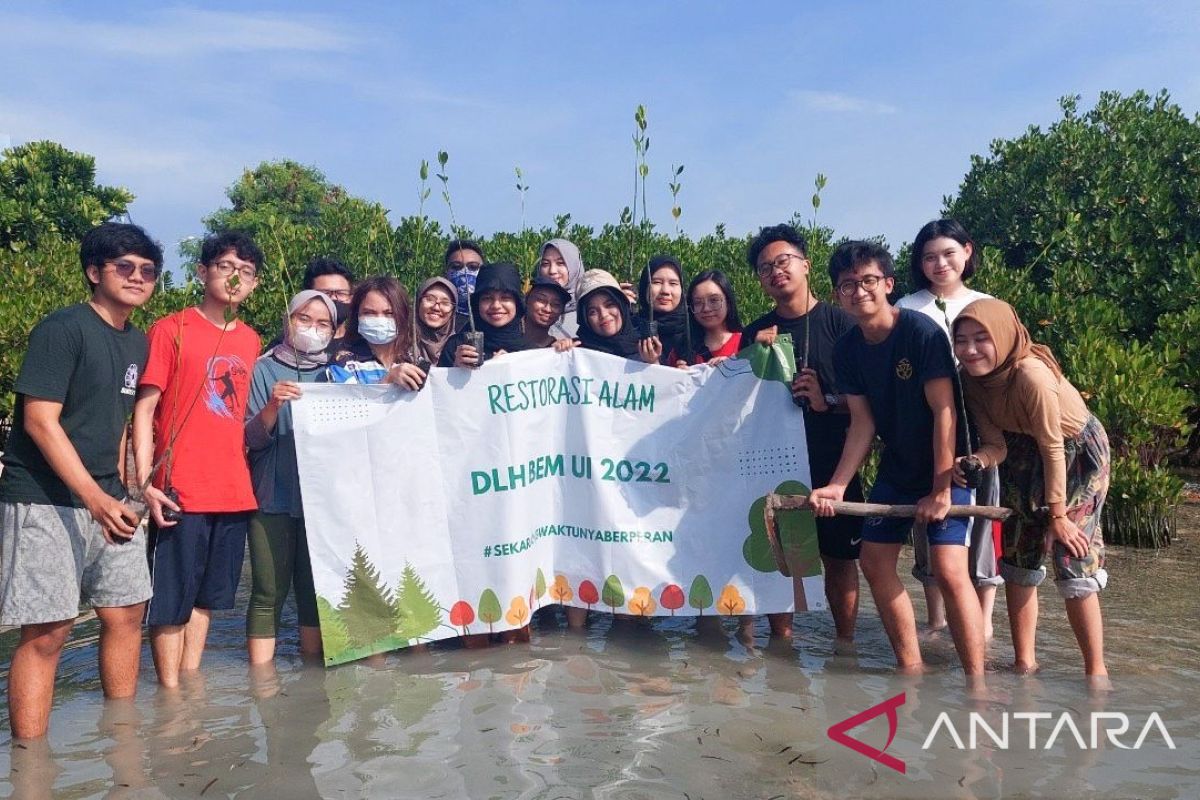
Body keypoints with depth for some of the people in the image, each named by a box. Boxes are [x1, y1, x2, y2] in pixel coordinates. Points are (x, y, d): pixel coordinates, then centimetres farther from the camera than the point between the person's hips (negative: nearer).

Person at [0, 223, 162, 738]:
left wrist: (120, 492, 14)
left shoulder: (137, 343, 12)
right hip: (45, 501, -7)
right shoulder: (63, 328, -11)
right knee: (47, 630, -6)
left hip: (106, 498, 8)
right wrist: (95, 498, -24)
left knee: (127, 612, 10)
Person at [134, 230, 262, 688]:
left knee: (207, 597, 15)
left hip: (234, 491, 6)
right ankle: (170, 693, 13)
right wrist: (145, 482, -15)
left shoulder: (251, 341, 14)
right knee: (171, 600, 2)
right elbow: (144, 407, -7)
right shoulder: (170, 331, -3)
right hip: (181, 492, -6)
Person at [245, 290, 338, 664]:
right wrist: (273, 405, -21)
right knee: (269, 594, -3)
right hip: (274, 496, -2)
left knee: (316, 591, 6)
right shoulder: (265, 369, 4)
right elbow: (251, 438, -2)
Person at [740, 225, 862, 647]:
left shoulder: (840, 323, -2)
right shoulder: (756, 333, 9)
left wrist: (829, 400, -19)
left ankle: (844, 641, 19)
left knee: (839, 555, 6)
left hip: (831, 461, -2)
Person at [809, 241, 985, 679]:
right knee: (874, 562, 6)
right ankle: (911, 668, 20)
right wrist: (836, 486, -13)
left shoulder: (922, 332, -20)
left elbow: (944, 411, -21)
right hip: (896, 467, 7)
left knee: (949, 569, -17)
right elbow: (862, 423, -3)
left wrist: (941, 490, -21)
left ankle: (976, 681, -4)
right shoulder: (846, 349, -3)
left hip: (945, 465, -7)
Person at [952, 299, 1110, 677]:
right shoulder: (971, 380, -14)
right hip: (1026, 453, 7)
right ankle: (1024, 662, 19)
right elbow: (997, 445, -11)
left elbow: (1053, 446, -26)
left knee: (1073, 563, -9)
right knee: (1017, 558, 7)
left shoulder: (1031, 374, -34)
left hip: (1079, 451, -6)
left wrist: (1058, 514, -19)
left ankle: (1096, 671, 7)